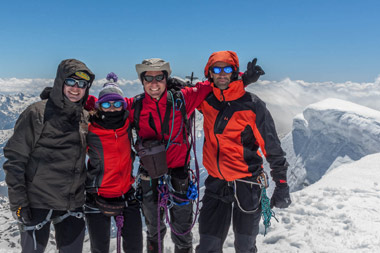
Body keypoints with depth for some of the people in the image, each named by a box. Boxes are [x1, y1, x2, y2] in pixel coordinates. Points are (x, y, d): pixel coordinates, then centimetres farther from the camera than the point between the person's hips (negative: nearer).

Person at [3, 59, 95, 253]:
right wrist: (17, 202, -13)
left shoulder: (85, 117, 6)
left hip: (73, 204, 5)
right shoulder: (37, 113, -9)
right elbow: (15, 159, -9)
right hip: (37, 202, -4)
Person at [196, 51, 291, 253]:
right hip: (216, 182, 3)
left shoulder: (252, 105, -11)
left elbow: (272, 148, -7)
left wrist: (281, 185, -7)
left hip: (246, 184, -3)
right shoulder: (206, 101, -2)